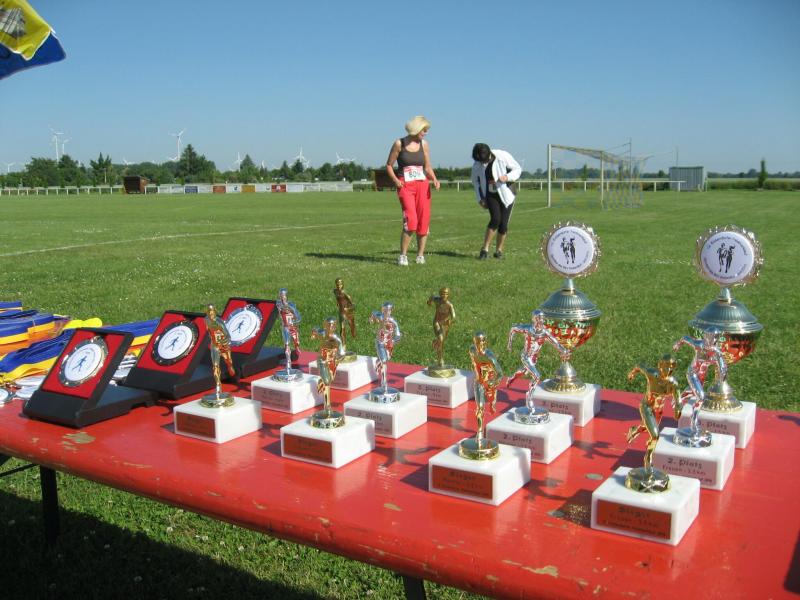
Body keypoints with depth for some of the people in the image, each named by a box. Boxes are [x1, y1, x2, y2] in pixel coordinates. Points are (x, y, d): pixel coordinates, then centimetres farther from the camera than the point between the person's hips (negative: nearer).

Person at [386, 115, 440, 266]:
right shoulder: (399, 143, 0)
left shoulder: (423, 144, 11)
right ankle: (403, 255, -6)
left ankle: (420, 255, 14)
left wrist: (434, 179, -2)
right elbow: (389, 165, 5)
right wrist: (395, 180, -11)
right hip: (405, 186, -4)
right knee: (411, 220, -18)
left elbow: (428, 167, 16)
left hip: (422, 185, 4)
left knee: (424, 221, 0)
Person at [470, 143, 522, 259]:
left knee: (503, 223, -3)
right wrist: (480, 198, 3)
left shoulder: (503, 157, -18)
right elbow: (475, 181, 8)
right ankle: (485, 249, -11)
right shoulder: (477, 164, -9)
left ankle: (499, 250, 15)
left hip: (505, 194, 0)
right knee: (495, 219, -20)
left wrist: (507, 177, -26)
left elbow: (518, 169, -7)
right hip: (490, 195, 0)